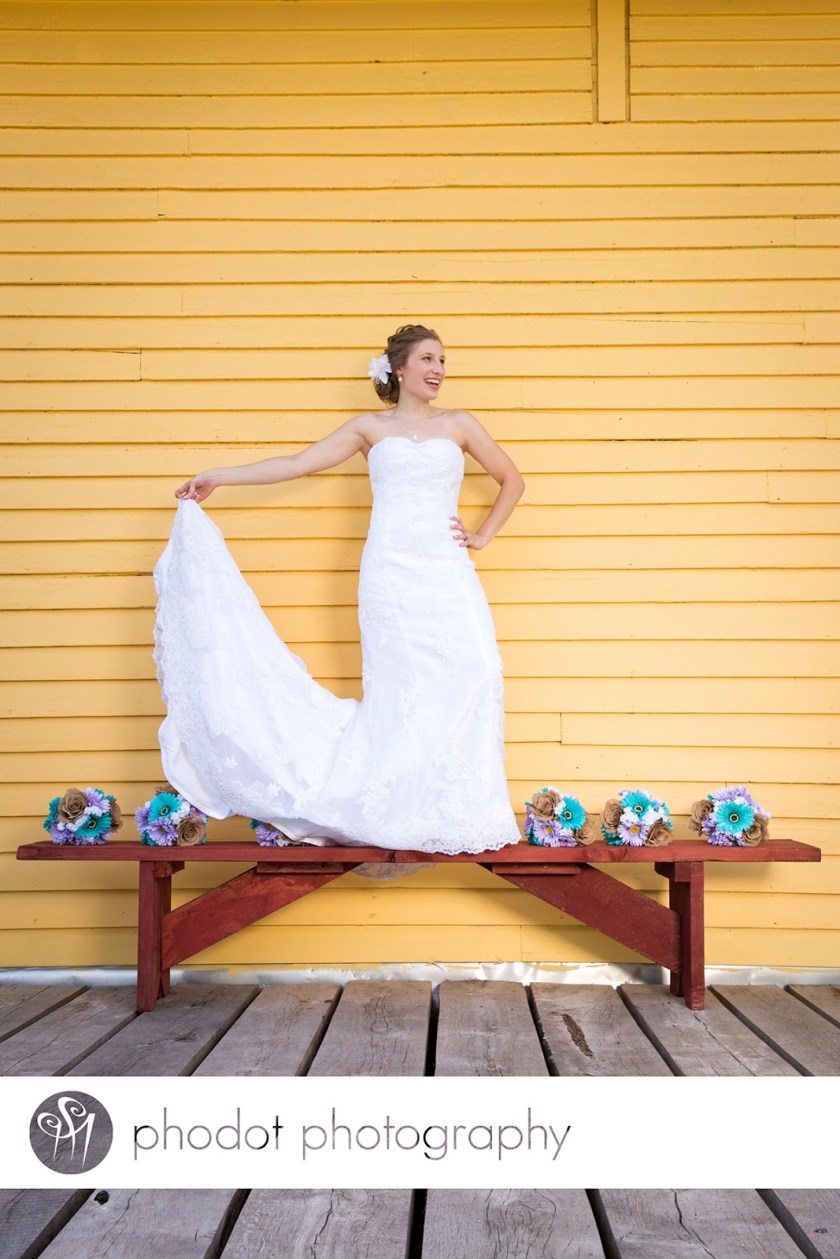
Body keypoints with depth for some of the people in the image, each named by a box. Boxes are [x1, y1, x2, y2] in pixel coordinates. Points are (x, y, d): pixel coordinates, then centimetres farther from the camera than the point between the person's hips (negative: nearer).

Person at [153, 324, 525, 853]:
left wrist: (483, 536, 10)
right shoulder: (371, 427, 12)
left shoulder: (459, 424, 14)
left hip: (447, 571, 2)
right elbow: (299, 463, 9)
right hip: (391, 571, -1)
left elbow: (512, 480, 22)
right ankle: (406, 813, 2)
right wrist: (218, 477, 6)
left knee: (473, 674, -11)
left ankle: (465, 813, -1)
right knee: (404, 689, -6)